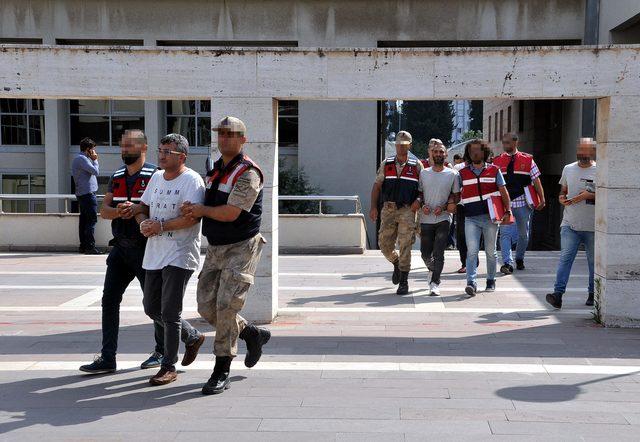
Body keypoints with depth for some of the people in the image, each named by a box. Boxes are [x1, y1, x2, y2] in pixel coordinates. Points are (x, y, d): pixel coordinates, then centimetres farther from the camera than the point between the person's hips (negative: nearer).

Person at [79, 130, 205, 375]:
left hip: (144, 247, -7)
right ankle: (107, 358, 8)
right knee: (109, 300, 3)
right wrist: (118, 211, -15)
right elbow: (104, 210, 7)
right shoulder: (116, 177, 13)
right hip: (120, 247, 7)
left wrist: (138, 208, -30)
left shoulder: (154, 175, -8)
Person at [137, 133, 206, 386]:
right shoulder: (157, 177, 14)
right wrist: (143, 223, -3)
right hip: (154, 254, 9)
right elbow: (142, 208, 19)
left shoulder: (191, 180, -11)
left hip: (179, 255, -8)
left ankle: (169, 367, 7)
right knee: (151, 308, 15)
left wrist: (161, 226, -19)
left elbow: (191, 217, -21)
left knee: (169, 313, -6)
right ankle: (193, 337, 34)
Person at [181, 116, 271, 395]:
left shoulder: (248, 172, -14)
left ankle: (221, 373, -1)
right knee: (206, 307, 6)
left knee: (226, 306, -12)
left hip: (241, 248, -8)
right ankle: (253, 335, 29)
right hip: (215, 248, 8)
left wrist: (201, 210, -5)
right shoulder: (215, 170, 13)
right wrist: (193, 211, -1)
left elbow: (230, 213, -22)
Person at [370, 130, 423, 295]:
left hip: (407, 210, -2)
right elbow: (377, 186, 9)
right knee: (384, 244, 3)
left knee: (405, 246, -8)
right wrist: (373, 207, -1)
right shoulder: (386, 164, 10)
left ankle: (404, 282, -1)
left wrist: (419, 200, -11)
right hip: (388, 209, 2)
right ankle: (397, 263, 34)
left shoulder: (417, 166, 6)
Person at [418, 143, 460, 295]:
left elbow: (456, 195, 5)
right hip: (426, 219, 3)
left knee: (438, 253, -12)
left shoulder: (452, 174, 2)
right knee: (425, 253, 9)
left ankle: (435, 283, -9)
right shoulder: (423, 173, 7)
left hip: (443, 218, -3)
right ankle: (434, 271, 37)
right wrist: (422, 205, -6)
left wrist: (444, 207, -10)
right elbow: (418, 193, 14)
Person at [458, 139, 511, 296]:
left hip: (490, 217, 0)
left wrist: (508, 211, -3)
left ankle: (491, 281, 22)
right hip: (471, 218, 0)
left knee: (490, 251, 8)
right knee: (472, 251, -11)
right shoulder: (463, 173, 9)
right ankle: (471, 283, -16)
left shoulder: (494, 170, 7)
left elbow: (503, 192, 5)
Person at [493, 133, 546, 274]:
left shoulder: (527, 160, 4)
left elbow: (536, 180, 4)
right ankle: (507, 263, -12)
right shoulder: (497, 161, 6)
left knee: (524, 234, 11)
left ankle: (519, 259, 30)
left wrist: (542, 199, -2)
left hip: (523, 202, 1)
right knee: (505, 233, -10)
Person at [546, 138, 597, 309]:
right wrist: (562, 199, -2)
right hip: (570, 224, 2)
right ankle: (558, 294, -14)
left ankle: (593, 294, 24)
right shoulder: (568, 169, 11)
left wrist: (590, 195, -16)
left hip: (593, 226, -2)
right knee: (565, 258, -10)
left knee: (594, 261, 9)